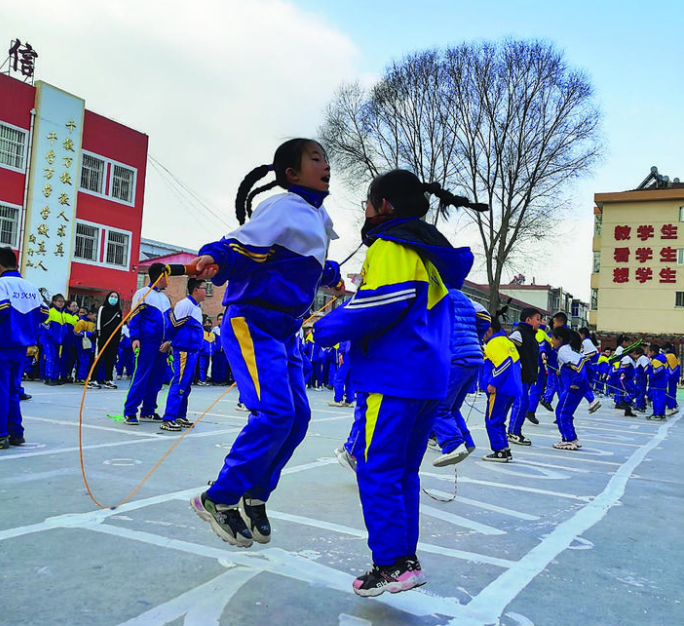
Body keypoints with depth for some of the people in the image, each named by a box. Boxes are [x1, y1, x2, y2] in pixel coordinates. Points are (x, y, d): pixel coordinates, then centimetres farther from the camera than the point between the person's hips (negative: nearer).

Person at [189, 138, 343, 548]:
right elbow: (241, 244, -20)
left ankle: (254, 499, 19)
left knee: (297, 416, 5)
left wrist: (331, 276, 43)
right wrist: (214, 259, -39)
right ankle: (218, 499, -2)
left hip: (285, 330, 9)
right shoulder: (283, 207, -10)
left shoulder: (319, 218, 16)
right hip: (252, 322, -9)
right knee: (275, 413, -19)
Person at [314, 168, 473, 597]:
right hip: (431, 378, 10)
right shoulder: (431, 251, 21)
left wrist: (329, 329, -10)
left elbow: (384, 302, -20)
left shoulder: (391, 246, -7)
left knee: (377, 470, -3)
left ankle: (392, 565, 2)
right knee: (404, 472, 14)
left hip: (393, 377, -9)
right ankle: (407, 560, 21)